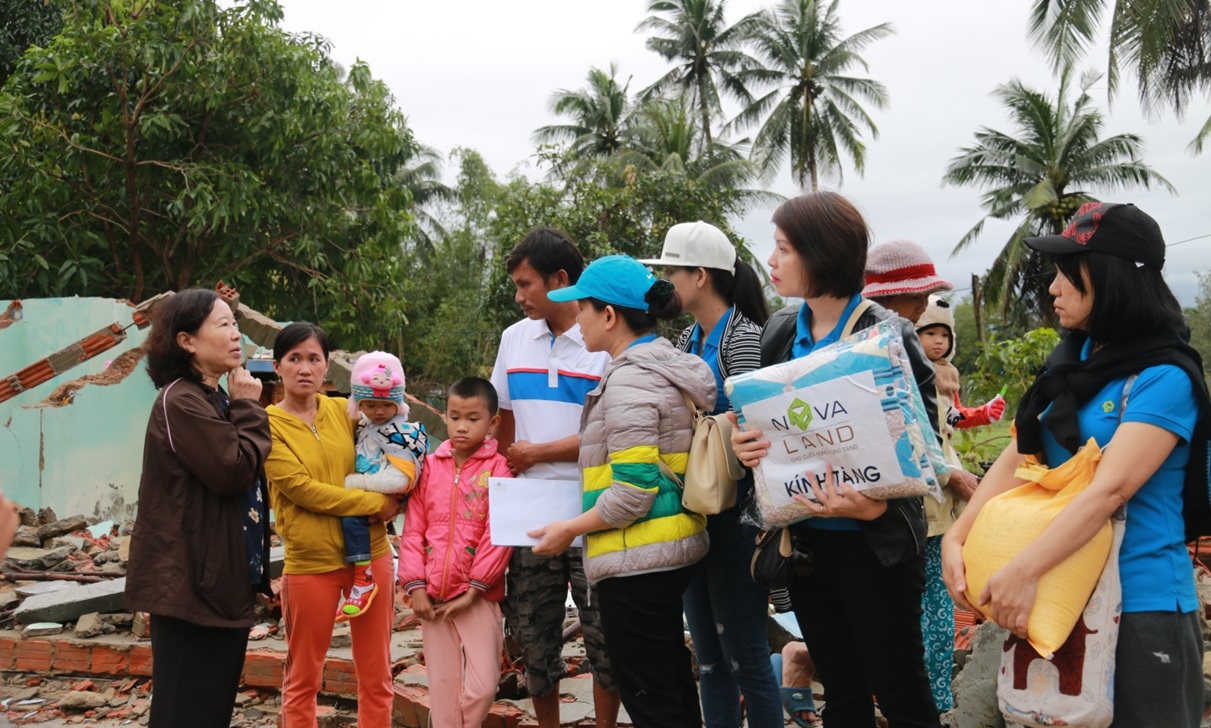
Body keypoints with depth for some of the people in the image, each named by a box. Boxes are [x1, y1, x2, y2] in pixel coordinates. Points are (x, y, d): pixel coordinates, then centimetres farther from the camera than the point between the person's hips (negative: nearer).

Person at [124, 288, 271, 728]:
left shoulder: (215, 400, 17)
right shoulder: (180, 402, -16)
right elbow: (235, 469, -22)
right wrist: (248, 408, -12)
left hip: (221, 582, 10)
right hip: (192, 584, -10)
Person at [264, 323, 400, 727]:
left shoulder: (343, 410, 5)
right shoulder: (268, 425, -7)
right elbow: (303, 489, -16)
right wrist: (377, 503, -14)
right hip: (310, 563, -4)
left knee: (376, 675, 10)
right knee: (303, 679, 8)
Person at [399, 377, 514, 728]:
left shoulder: (497, 468, -5)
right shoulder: (430, 466, 5)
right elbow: (413, 530, 5)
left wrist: (473, 588, -12)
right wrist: (415, 586, -3)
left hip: (478, 597, -3)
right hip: (433, 596, 3)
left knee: (483, 686, -6)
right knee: (442, 686, 10)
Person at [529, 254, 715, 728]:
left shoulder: (628, 381, -18)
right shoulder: (667, 369, 12)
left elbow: (634, 489, -22)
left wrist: (571, 529, -10)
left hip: (636, 562, -10)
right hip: (671, 551, 10)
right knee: (674, 689, 19)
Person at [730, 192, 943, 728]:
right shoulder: (779, 333, 4)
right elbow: (760, 420, 13)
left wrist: (877, 504, -28)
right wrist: (746, 446, -10)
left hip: (875, 545, -6)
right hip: (804, 540, 6)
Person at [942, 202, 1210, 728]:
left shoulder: (1163, 378, -14)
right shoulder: (1071, 361, 7)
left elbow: (1110, 489, -24)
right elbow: (1018, 457, 3)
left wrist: (1023, 571, -31)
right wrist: (956, 538, -10)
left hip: (1139, 602, -7)